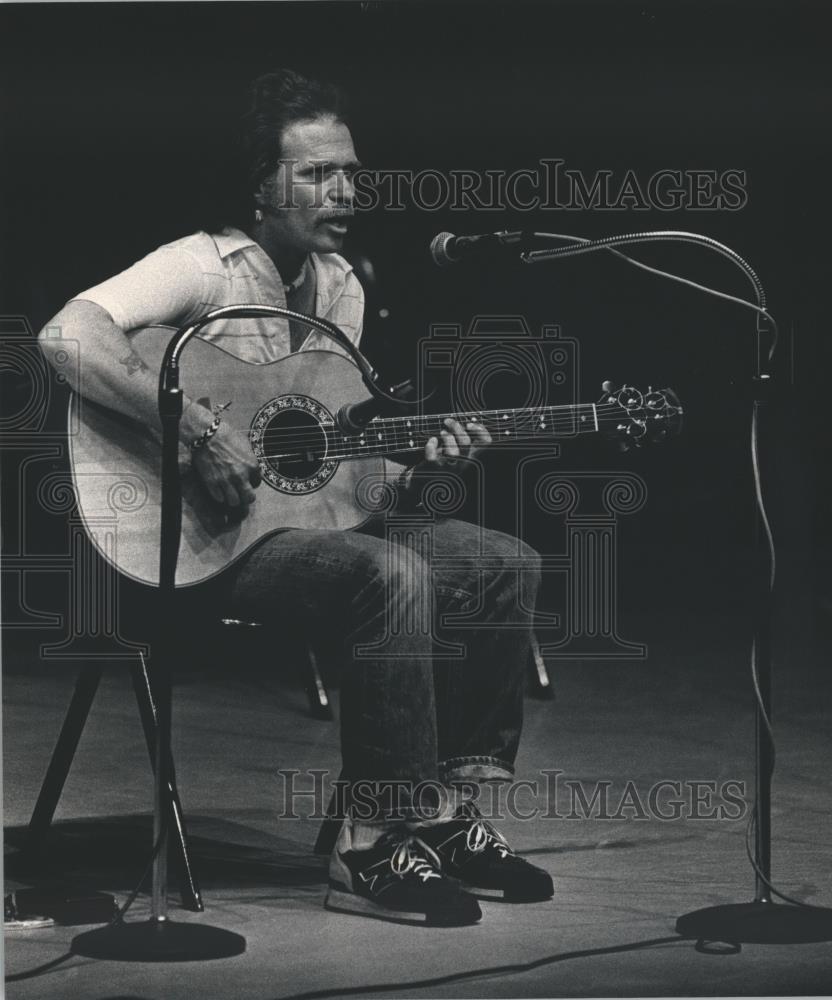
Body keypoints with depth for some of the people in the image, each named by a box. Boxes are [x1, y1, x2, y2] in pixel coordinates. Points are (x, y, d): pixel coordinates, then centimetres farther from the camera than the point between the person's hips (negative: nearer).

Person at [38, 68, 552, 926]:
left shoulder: (341, 285, 13)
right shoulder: (206, 266, -12)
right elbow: (67, 333, -29)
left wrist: (417, 463, -3)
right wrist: (199, 431, -32)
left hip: (313, 517, 9)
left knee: (505, 566, -2)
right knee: (393, 575, -32)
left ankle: (444, 812, 3)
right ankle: (376, 847, -24)